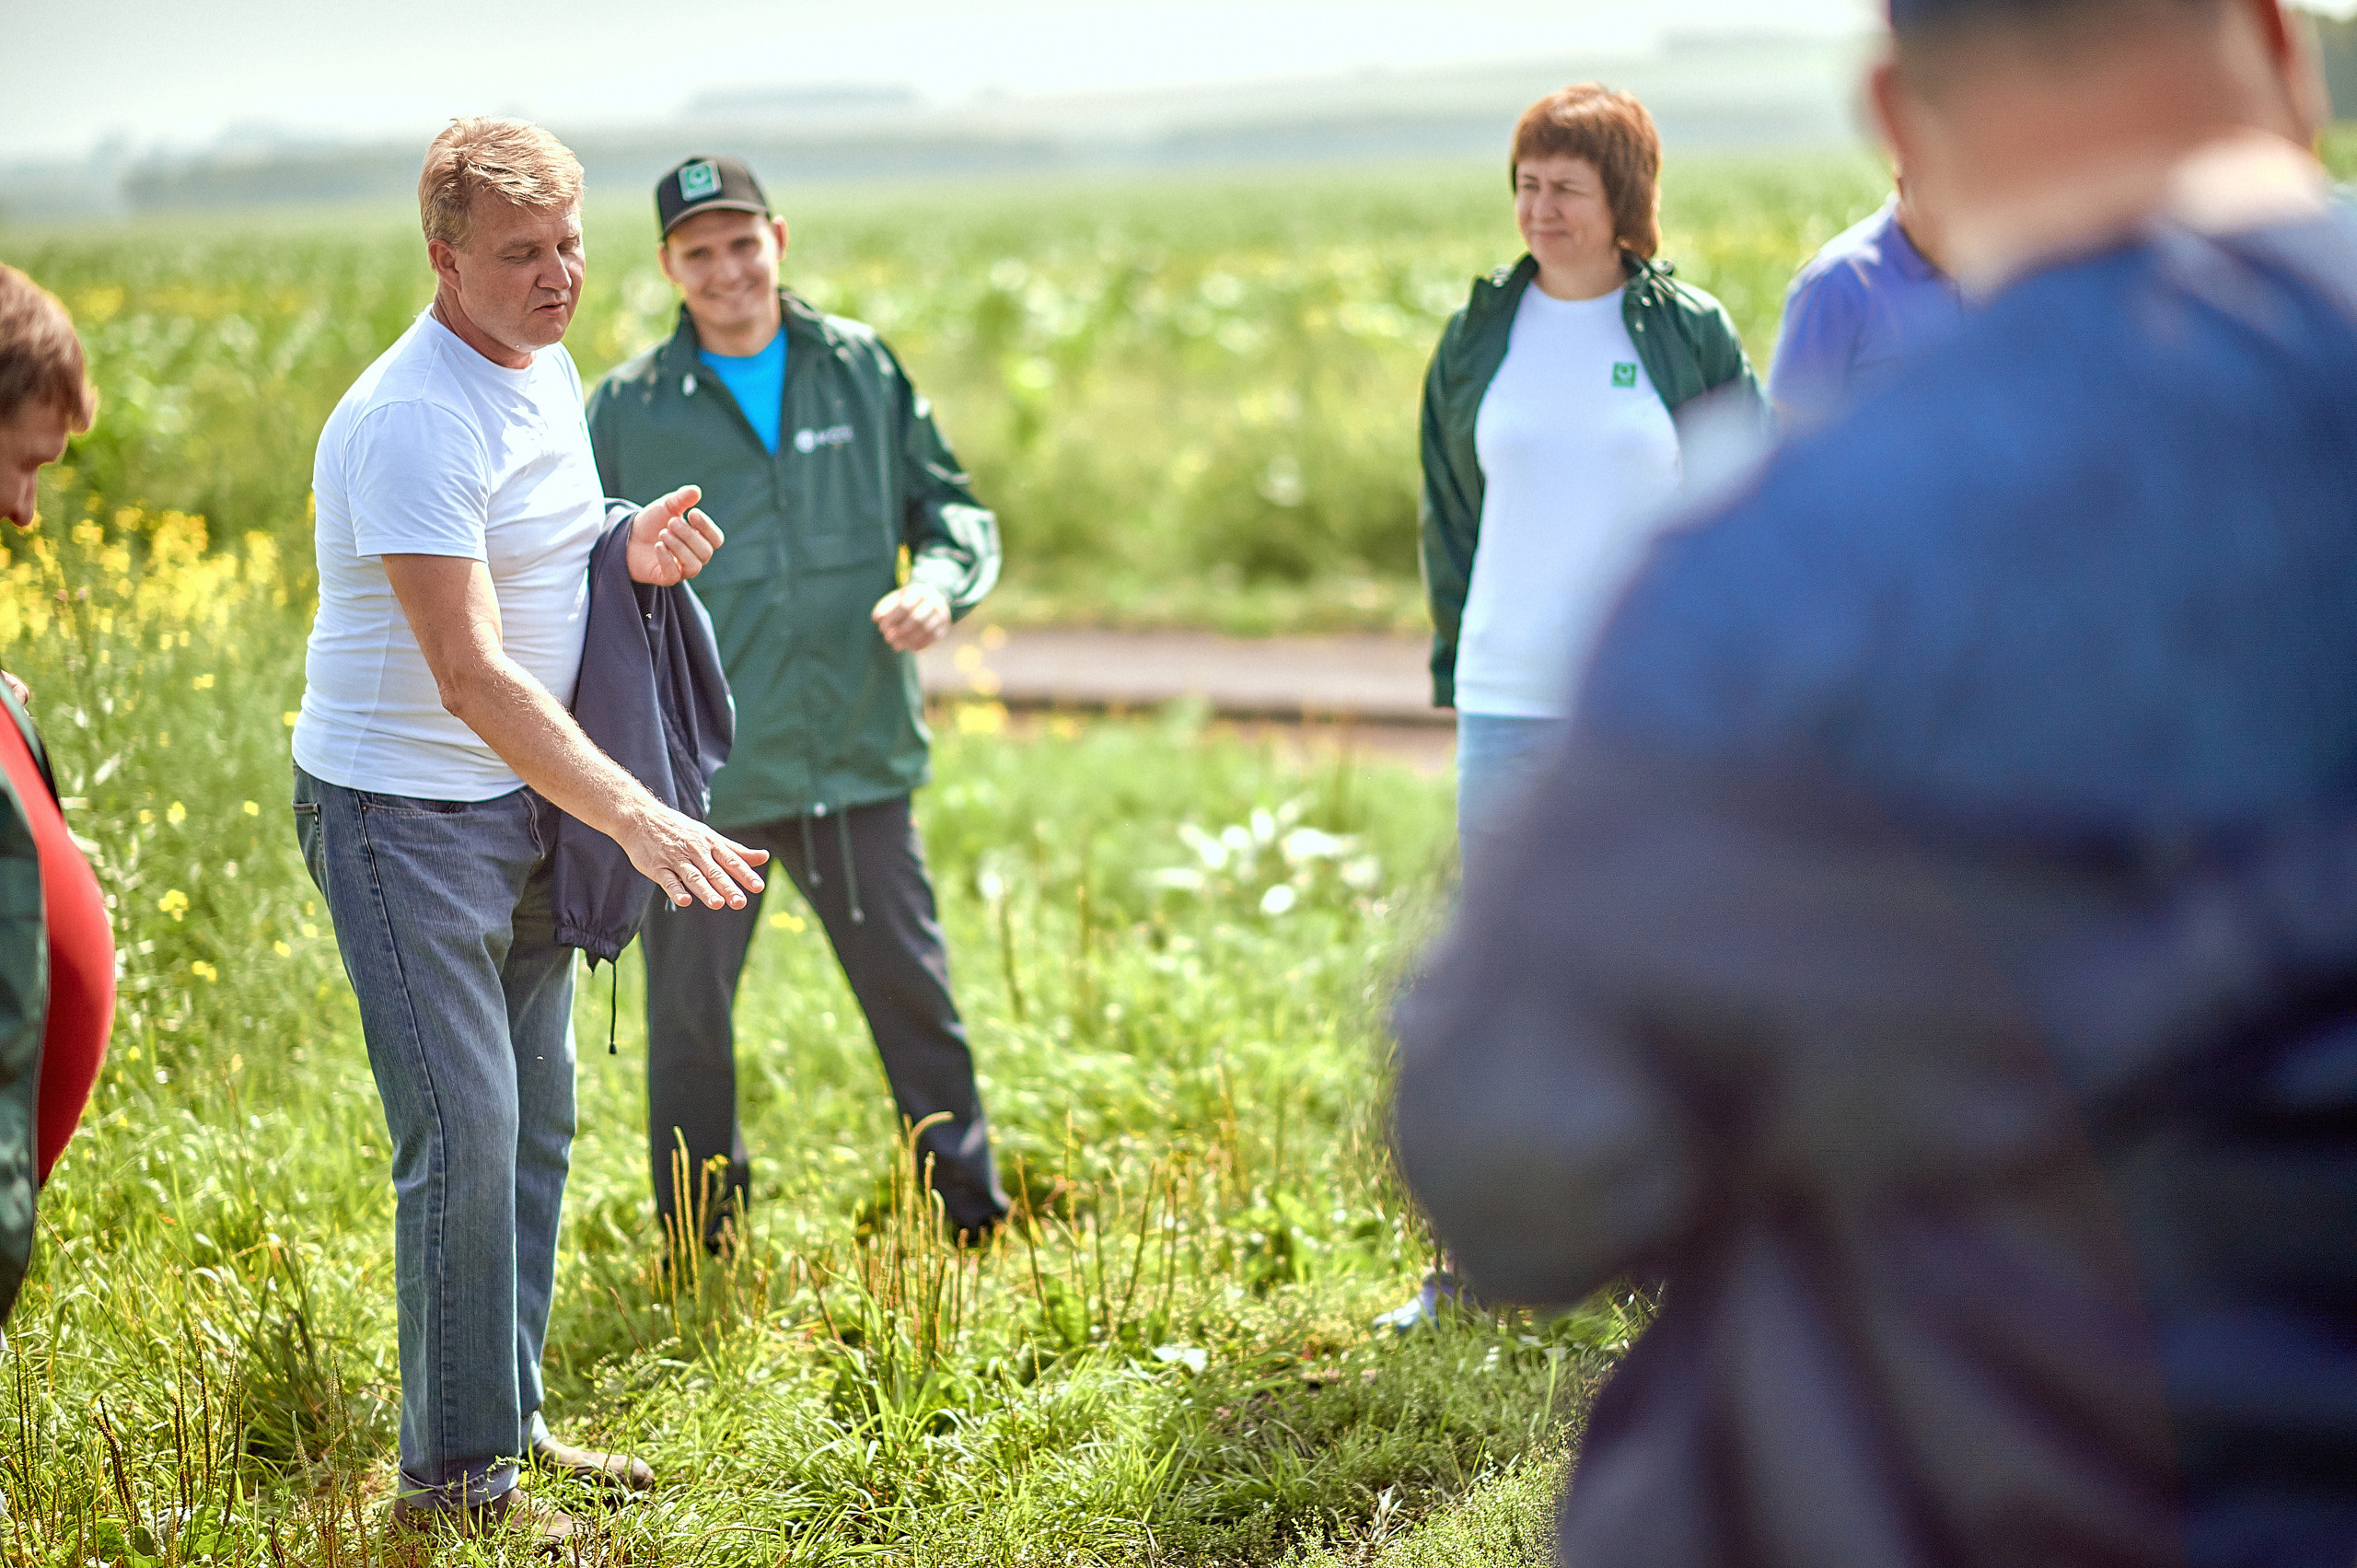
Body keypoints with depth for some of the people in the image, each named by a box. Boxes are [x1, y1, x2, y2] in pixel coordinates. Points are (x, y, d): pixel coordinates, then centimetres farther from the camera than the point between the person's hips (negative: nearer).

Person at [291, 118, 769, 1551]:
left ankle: (513, 1421, 26)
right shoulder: (413, 422, -23)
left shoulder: (551, 370, 6)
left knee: (538, 1117, 14)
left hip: (527, 798, 9)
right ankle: (452, 1474, 3)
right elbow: (472, 678, -29)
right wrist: (638, 818, -36)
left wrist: (630, 549, -1)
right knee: (465, 1131, -8)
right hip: (403, 808, -9)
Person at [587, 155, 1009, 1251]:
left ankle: (974, 1226, 23)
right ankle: (701, 1260, 24)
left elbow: (952, 508, 12)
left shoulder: (863, 369, 5)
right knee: (690, 1018, 8)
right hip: (699, 777, -1)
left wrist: (939, 583, -11)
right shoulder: (626, 412, 1)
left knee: (914, 994, 8)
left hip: (860, 760, 1)